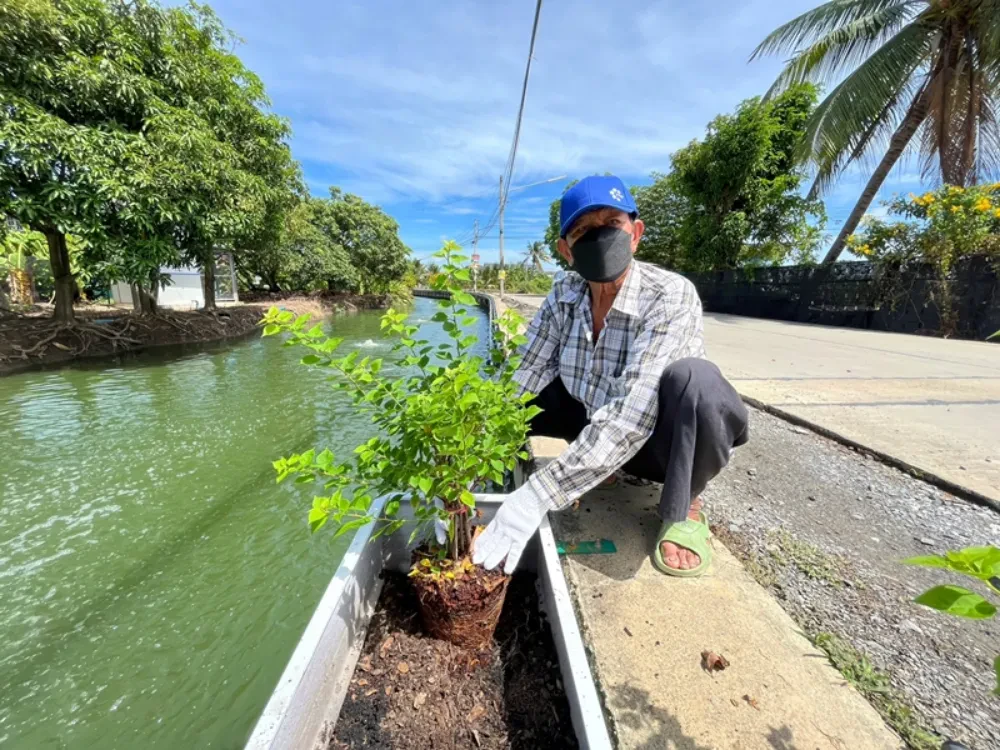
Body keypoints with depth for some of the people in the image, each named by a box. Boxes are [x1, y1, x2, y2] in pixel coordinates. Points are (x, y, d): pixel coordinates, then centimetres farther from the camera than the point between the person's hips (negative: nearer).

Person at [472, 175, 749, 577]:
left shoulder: (671, 296, -27)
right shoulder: (563, 295, -12)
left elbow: (634, 414, -39)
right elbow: (520, 386, -14)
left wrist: (537, 495, -43)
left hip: (662, 438, -3)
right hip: (596, 422, 4)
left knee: (694, 379, -38)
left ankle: (683, 507, -8)